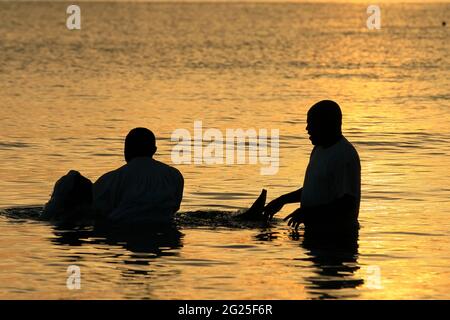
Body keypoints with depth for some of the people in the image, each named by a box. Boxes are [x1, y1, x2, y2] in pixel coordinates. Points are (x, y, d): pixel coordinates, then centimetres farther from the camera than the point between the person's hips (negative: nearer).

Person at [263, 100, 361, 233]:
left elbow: (347, 204, -22)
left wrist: (309, 213, -23)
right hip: (314, 231, 9)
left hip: (337, 234, -9)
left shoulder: (345, 155, -18)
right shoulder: (319, 149, 13)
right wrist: (282, 200, 19)